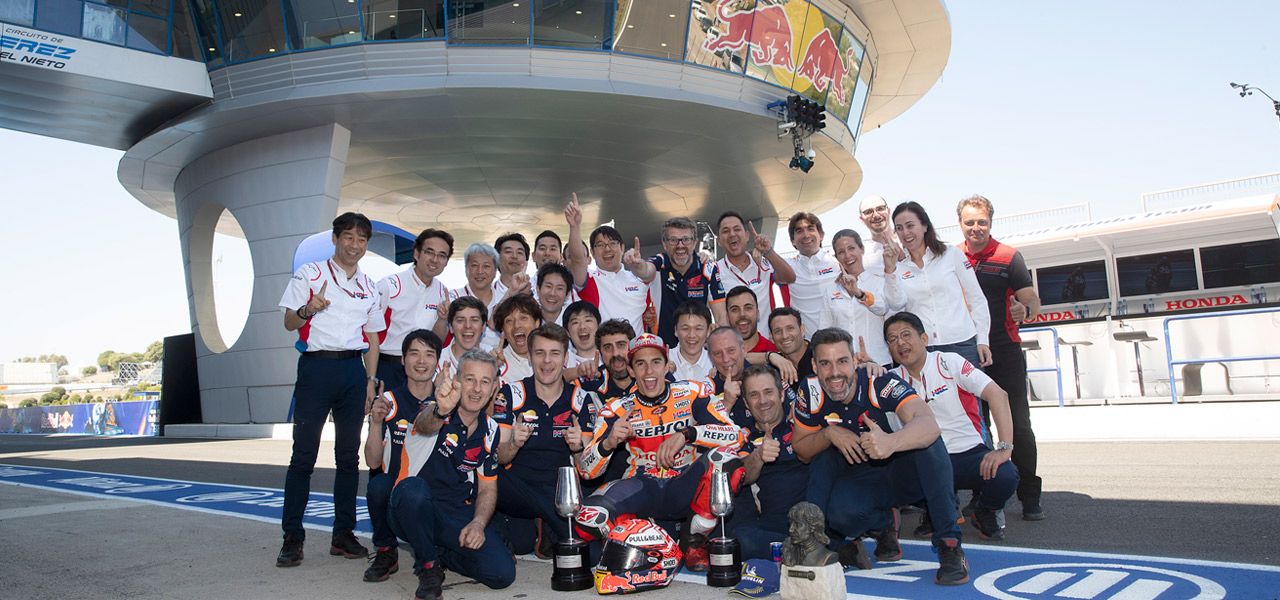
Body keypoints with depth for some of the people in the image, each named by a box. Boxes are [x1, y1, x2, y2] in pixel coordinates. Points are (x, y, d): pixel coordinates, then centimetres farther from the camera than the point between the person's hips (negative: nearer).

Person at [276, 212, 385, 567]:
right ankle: (292, 538, 3)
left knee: (349, 455, 6)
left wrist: (370, 381, 8)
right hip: (316, 365, -4)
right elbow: (289, 323, 0)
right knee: (303, 454, -4)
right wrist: (307, 310, -23)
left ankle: (343, 535, 13)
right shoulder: (309, 274, 4)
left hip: (353, 369, 4)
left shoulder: (368, 287, 16)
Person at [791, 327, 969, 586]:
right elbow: (801, 450, 0)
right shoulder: (810, 393, -13)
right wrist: (829, 433, -21)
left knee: (927, 441, -35)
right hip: (862, 481, 2)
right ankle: (883, 523, 5)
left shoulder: (880, 382, -26)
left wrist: (891, 442, -64)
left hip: (905, 474, -2)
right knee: (839, 514, -32)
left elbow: (929, 424, -43)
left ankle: (949, 544, -24)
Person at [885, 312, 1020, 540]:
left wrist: (1004, 448, -24)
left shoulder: (949, 362, -4)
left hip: (969, 453, -2)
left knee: (1005, 476, -33)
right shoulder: (895, 379, 6)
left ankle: (985, 512, 6)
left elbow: (998, 394, -13)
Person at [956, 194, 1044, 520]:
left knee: (1018, 424, -3)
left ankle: (1030, 497, 6)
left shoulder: (1009, 257, -1)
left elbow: (1033, 301, -5)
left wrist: (1025, 311, -26)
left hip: (1004, 353, -3)